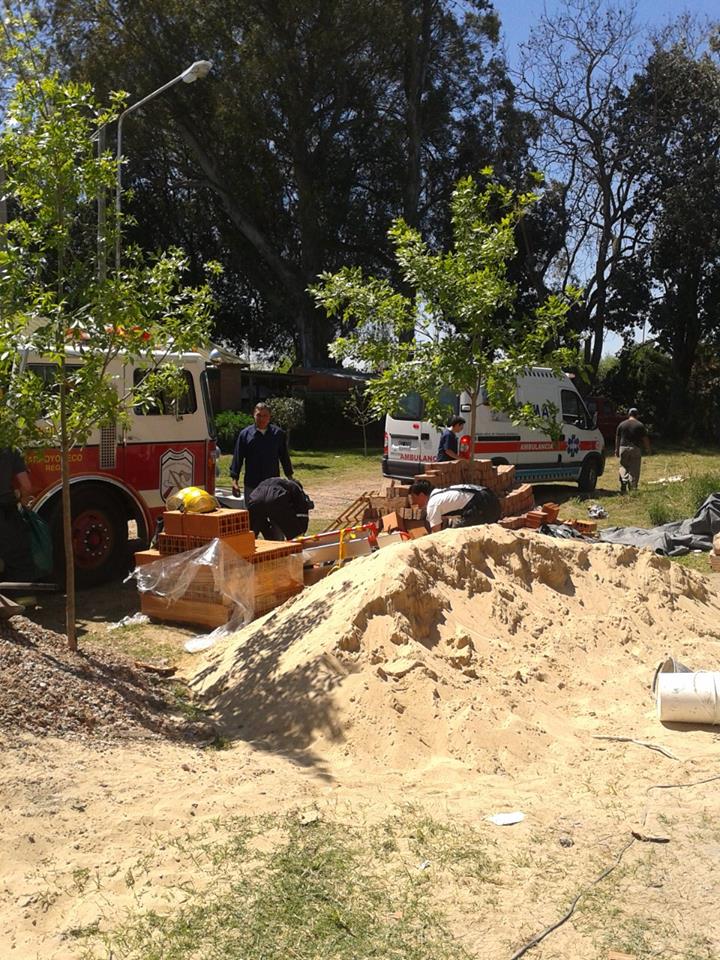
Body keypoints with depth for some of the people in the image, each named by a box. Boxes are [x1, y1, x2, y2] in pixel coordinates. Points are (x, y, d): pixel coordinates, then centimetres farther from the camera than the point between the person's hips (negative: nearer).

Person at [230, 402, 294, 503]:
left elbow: (284, 457, 11)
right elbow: (237, 459, 1)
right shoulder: (245, 434, -1)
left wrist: (290, 479, 10)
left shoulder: (279, 434, 4)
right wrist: (234, 481, -4)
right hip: (251, 485, -1)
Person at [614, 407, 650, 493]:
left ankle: (623, 482, -11)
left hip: (623, 448, 1)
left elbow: (617, 438, 8)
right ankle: (632, 488, 3)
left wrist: (617, 450, 16)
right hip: (635, 448, -1)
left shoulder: (621, 424, 5)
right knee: (634, 469, 3)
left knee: (623, 467, 10)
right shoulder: (640, 425, -1)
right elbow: (645, 439, 0)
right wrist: (647, 449, 12)